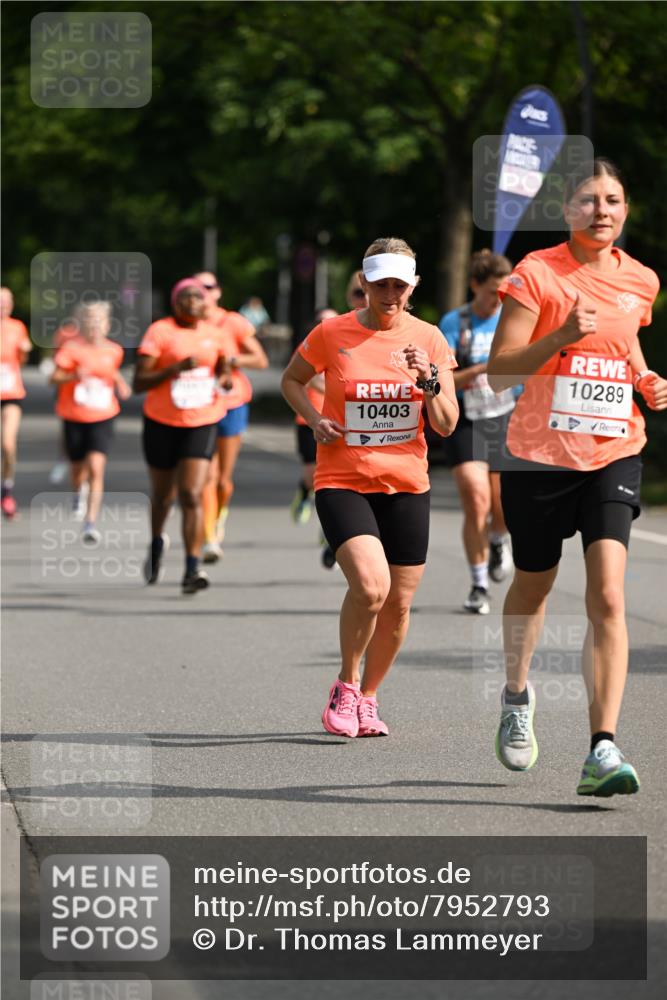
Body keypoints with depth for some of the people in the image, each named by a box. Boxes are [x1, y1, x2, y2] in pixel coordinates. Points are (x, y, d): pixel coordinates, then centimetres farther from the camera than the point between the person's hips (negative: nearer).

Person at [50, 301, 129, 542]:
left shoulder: (113, 351, 3)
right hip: (74, 417, 0)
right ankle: (77, 494, 54)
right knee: (78, 467, 16)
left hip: (102, 417, 1)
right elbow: (54, 378, -13)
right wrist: (74, 376, -30)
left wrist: (120, 383, 5)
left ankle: (90, 524, -19)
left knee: (96, 469, -16)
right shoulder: (72, 348, -9)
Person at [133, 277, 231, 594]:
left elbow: (222, 368, 24)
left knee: (192, 496, -13)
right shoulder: (159, 331, -8)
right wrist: (176, 368, -24)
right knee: (163, 494, 15)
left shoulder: (213, 333, 5)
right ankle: (157, 542, 47)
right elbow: (138, 383, -13)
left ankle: (192, 570, -15)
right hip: (162, 423, -1)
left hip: (202, 424, 1)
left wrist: (222, 380, 1)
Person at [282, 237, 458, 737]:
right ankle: (346, 686, 0)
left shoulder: (428, 339, 1)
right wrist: (315, 418, -5)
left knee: (398, 603, 5)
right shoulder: (332, 334, -4)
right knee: (370, 585, -23)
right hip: (342, 482, -3)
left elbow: (447, 425, 0)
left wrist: (429, 379, -18)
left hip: (406, 485, 3)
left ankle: (367, 698, 28)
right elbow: (292, 380, 13)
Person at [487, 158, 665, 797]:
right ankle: (516, 694, 47)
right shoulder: (537, 273, -7)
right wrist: (560, 337, -25)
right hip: (541, 452, -2)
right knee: (533, 584, 16)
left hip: (613, 453, 2)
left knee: (607, 595, -15)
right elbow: (498, 373, -11)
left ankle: (602, 752, -18)